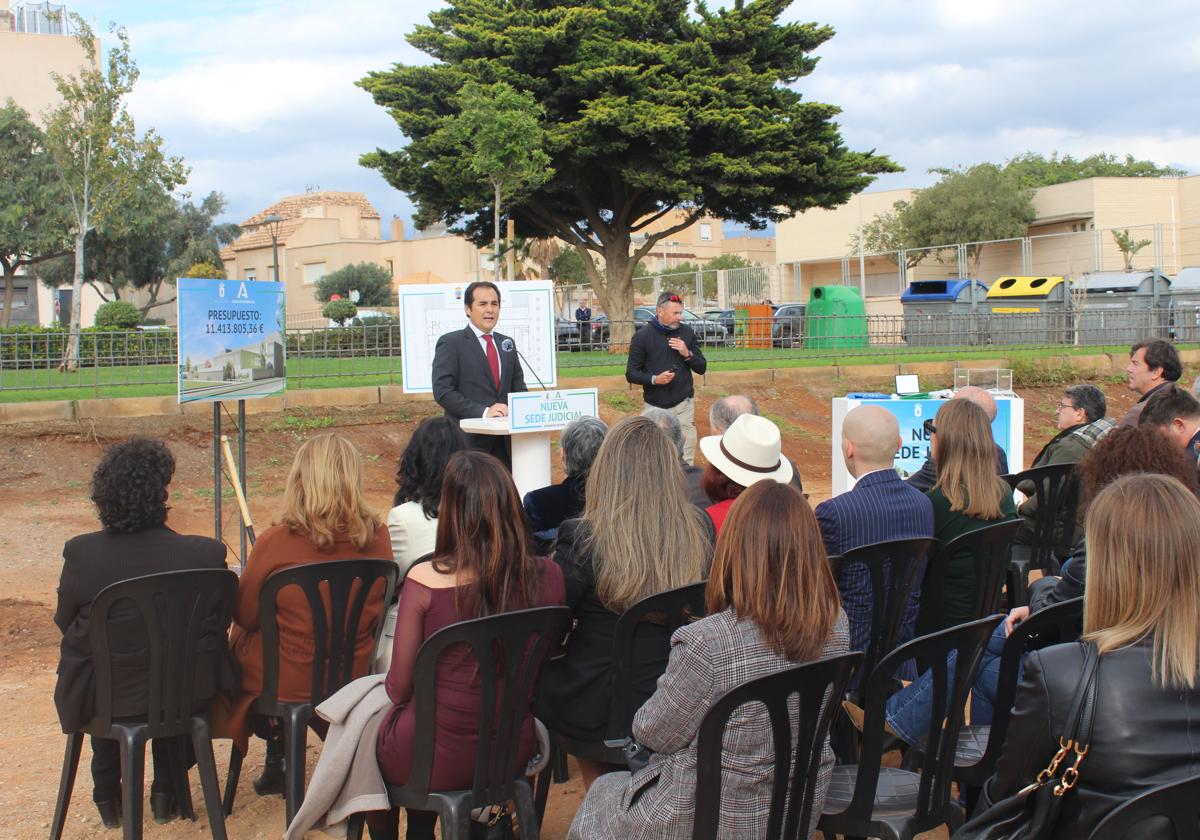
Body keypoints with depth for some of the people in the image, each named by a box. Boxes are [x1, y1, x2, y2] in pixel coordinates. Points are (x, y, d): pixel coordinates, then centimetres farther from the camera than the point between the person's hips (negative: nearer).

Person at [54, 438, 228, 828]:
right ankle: (166, 791, 38)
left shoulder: (81, 554, -20)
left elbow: (64, 622, -2)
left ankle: (107, 795, 41)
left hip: (103, 703, 0)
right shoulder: (204, 554, -21)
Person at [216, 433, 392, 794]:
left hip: (287, 683, -4)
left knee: (240, 641, 26)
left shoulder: (276, 542, -21)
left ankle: (277, 757, 36)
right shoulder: (376, 537, -11)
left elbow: (245, 615, -5)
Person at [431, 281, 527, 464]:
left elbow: (518, 387, 21)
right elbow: (442, 392, -11)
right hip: (469, 441, -5)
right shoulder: (450, 343, -3)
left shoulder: (507, 344, 17)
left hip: (505, 440, 5)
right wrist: (483, 411, -21)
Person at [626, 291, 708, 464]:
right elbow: (631, 374, -2)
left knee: (686, 455, -3)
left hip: (683, 404, 1)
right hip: (655, 406, -1)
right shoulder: (642, 337, -4)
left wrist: (687, 354, -10)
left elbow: (701, 368, 9)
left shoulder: (687, 332, 4)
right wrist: (654, 379, -19)